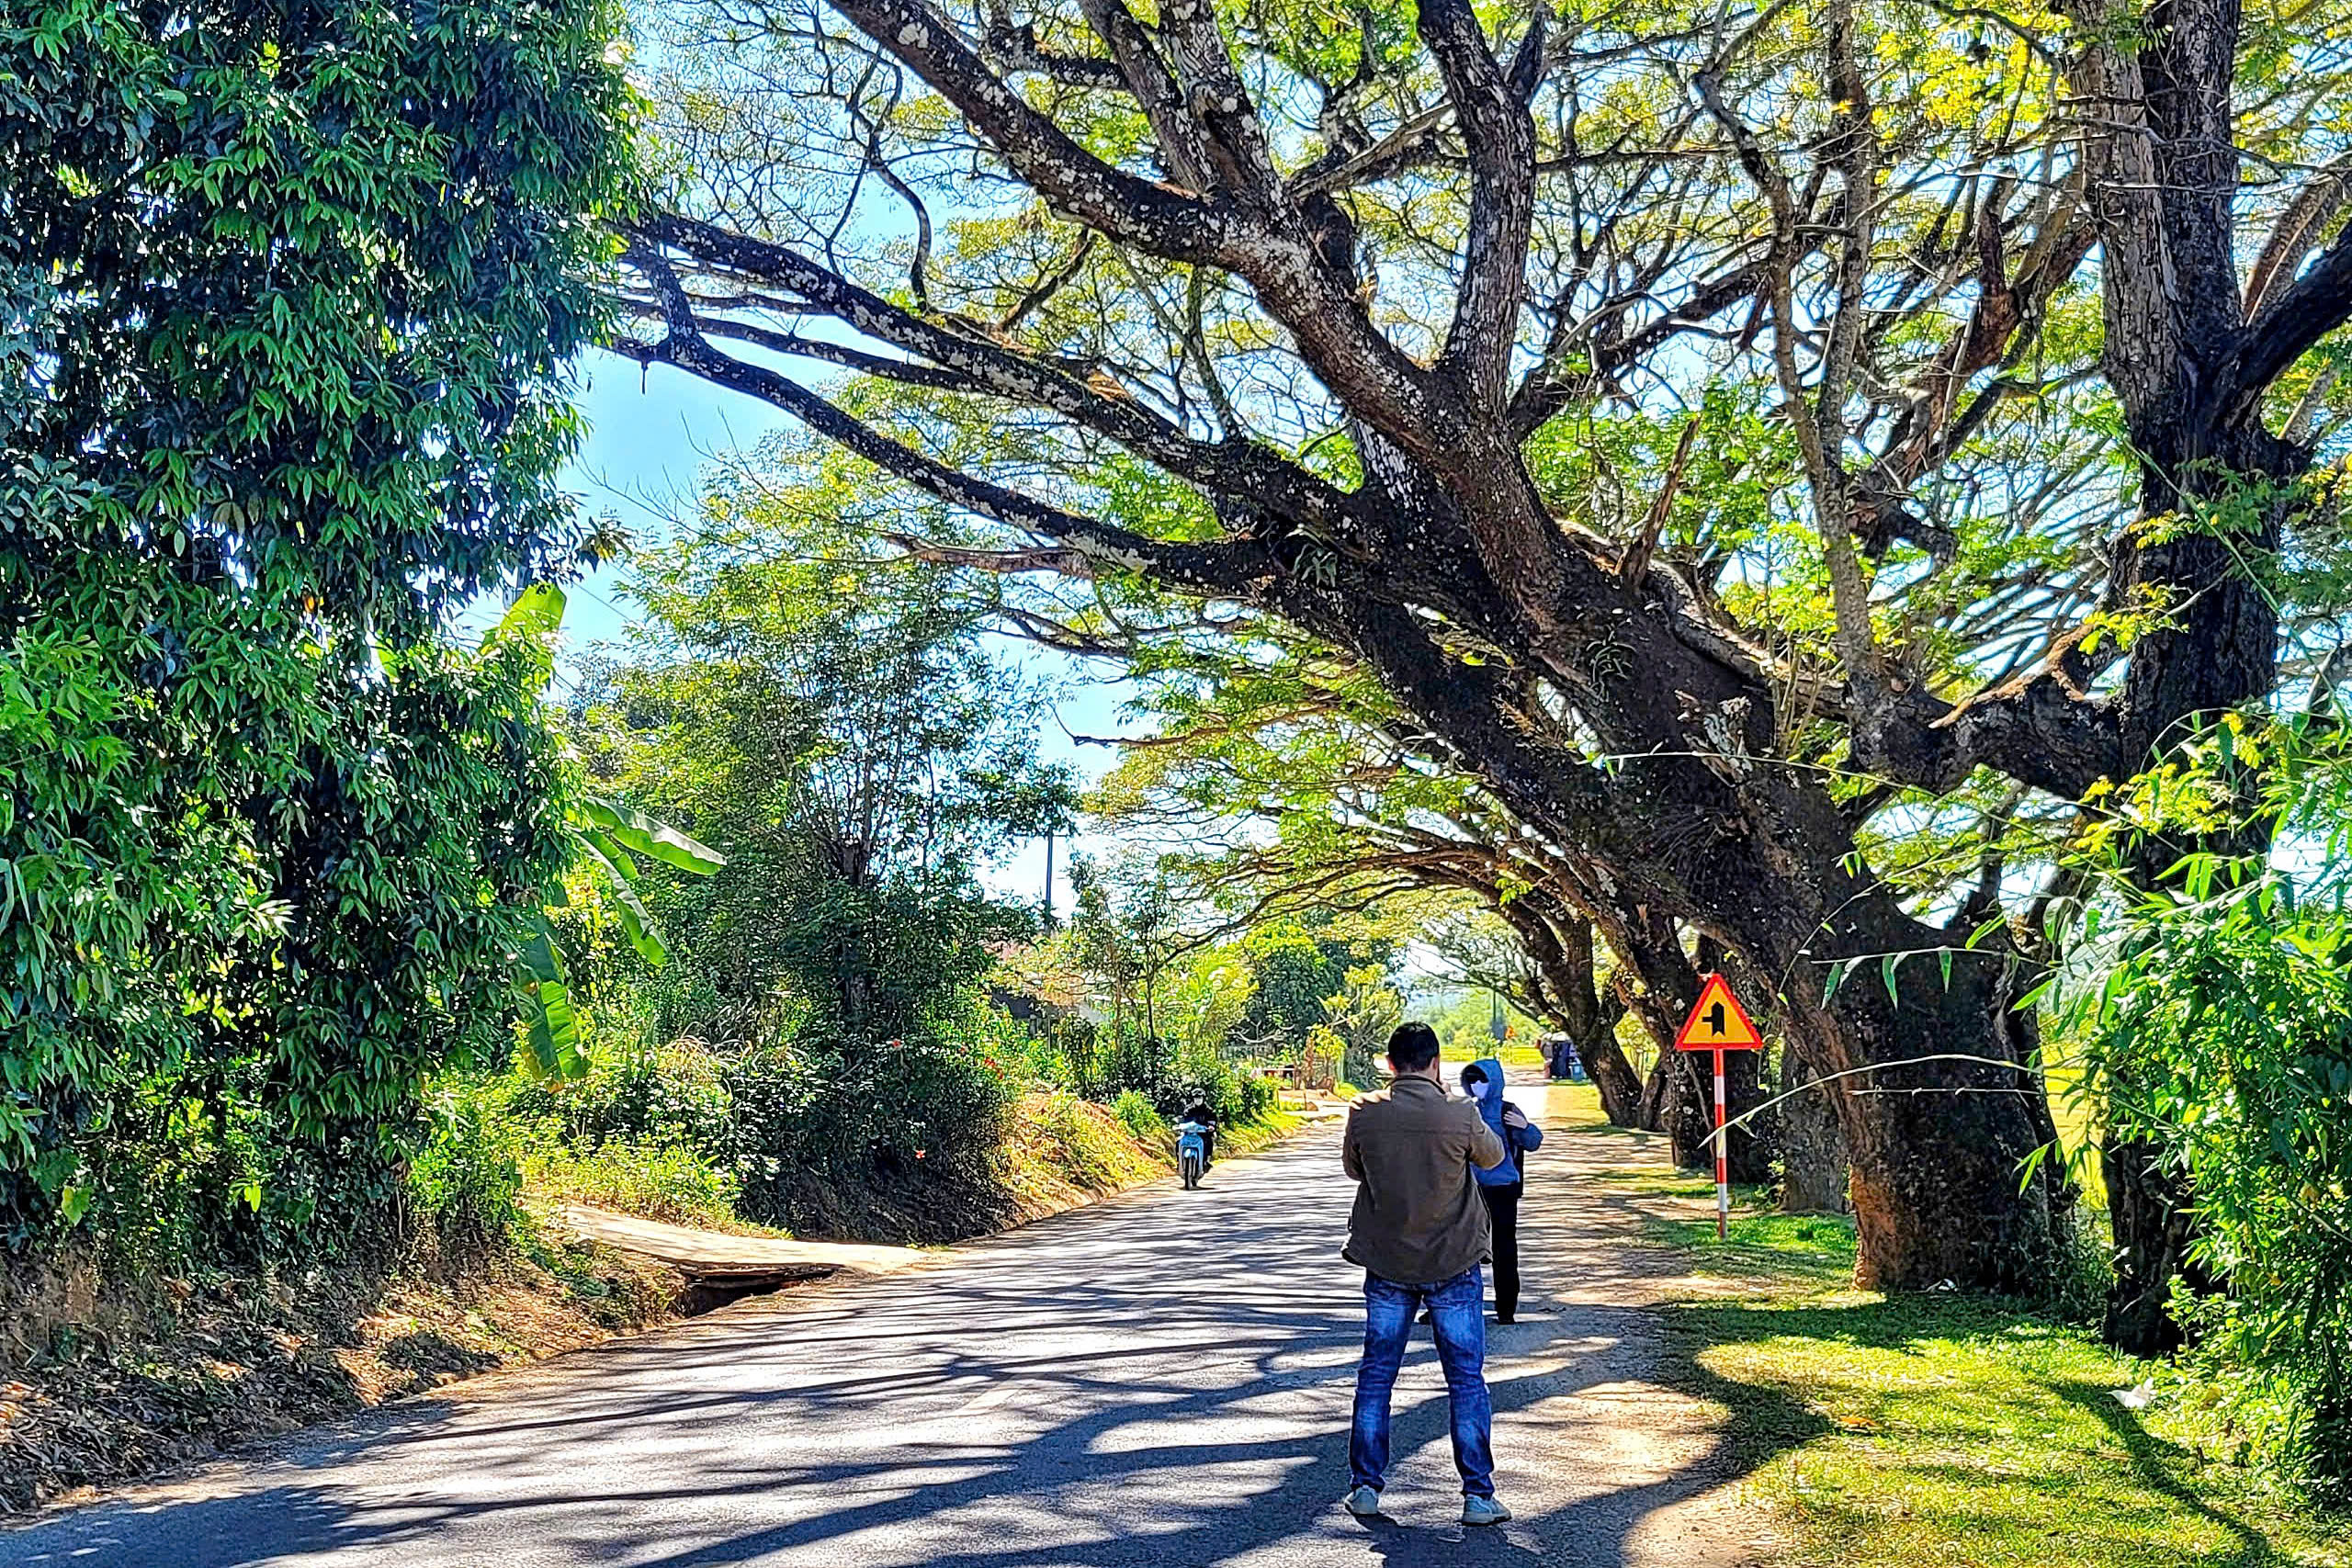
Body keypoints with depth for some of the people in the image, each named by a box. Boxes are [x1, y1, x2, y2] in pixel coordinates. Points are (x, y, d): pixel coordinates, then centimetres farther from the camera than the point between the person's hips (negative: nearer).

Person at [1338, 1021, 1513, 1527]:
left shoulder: (1365, 1113, -9)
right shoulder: (1460, 1114, -13)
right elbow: (1493, 1156, 7)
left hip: (1386, 1265, 2)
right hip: (1453, 1265, -1)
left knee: (1375, 1376, 12)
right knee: (1466, 1380, 7)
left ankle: (1365, 1486, 16)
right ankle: (1478, 1494, 9)